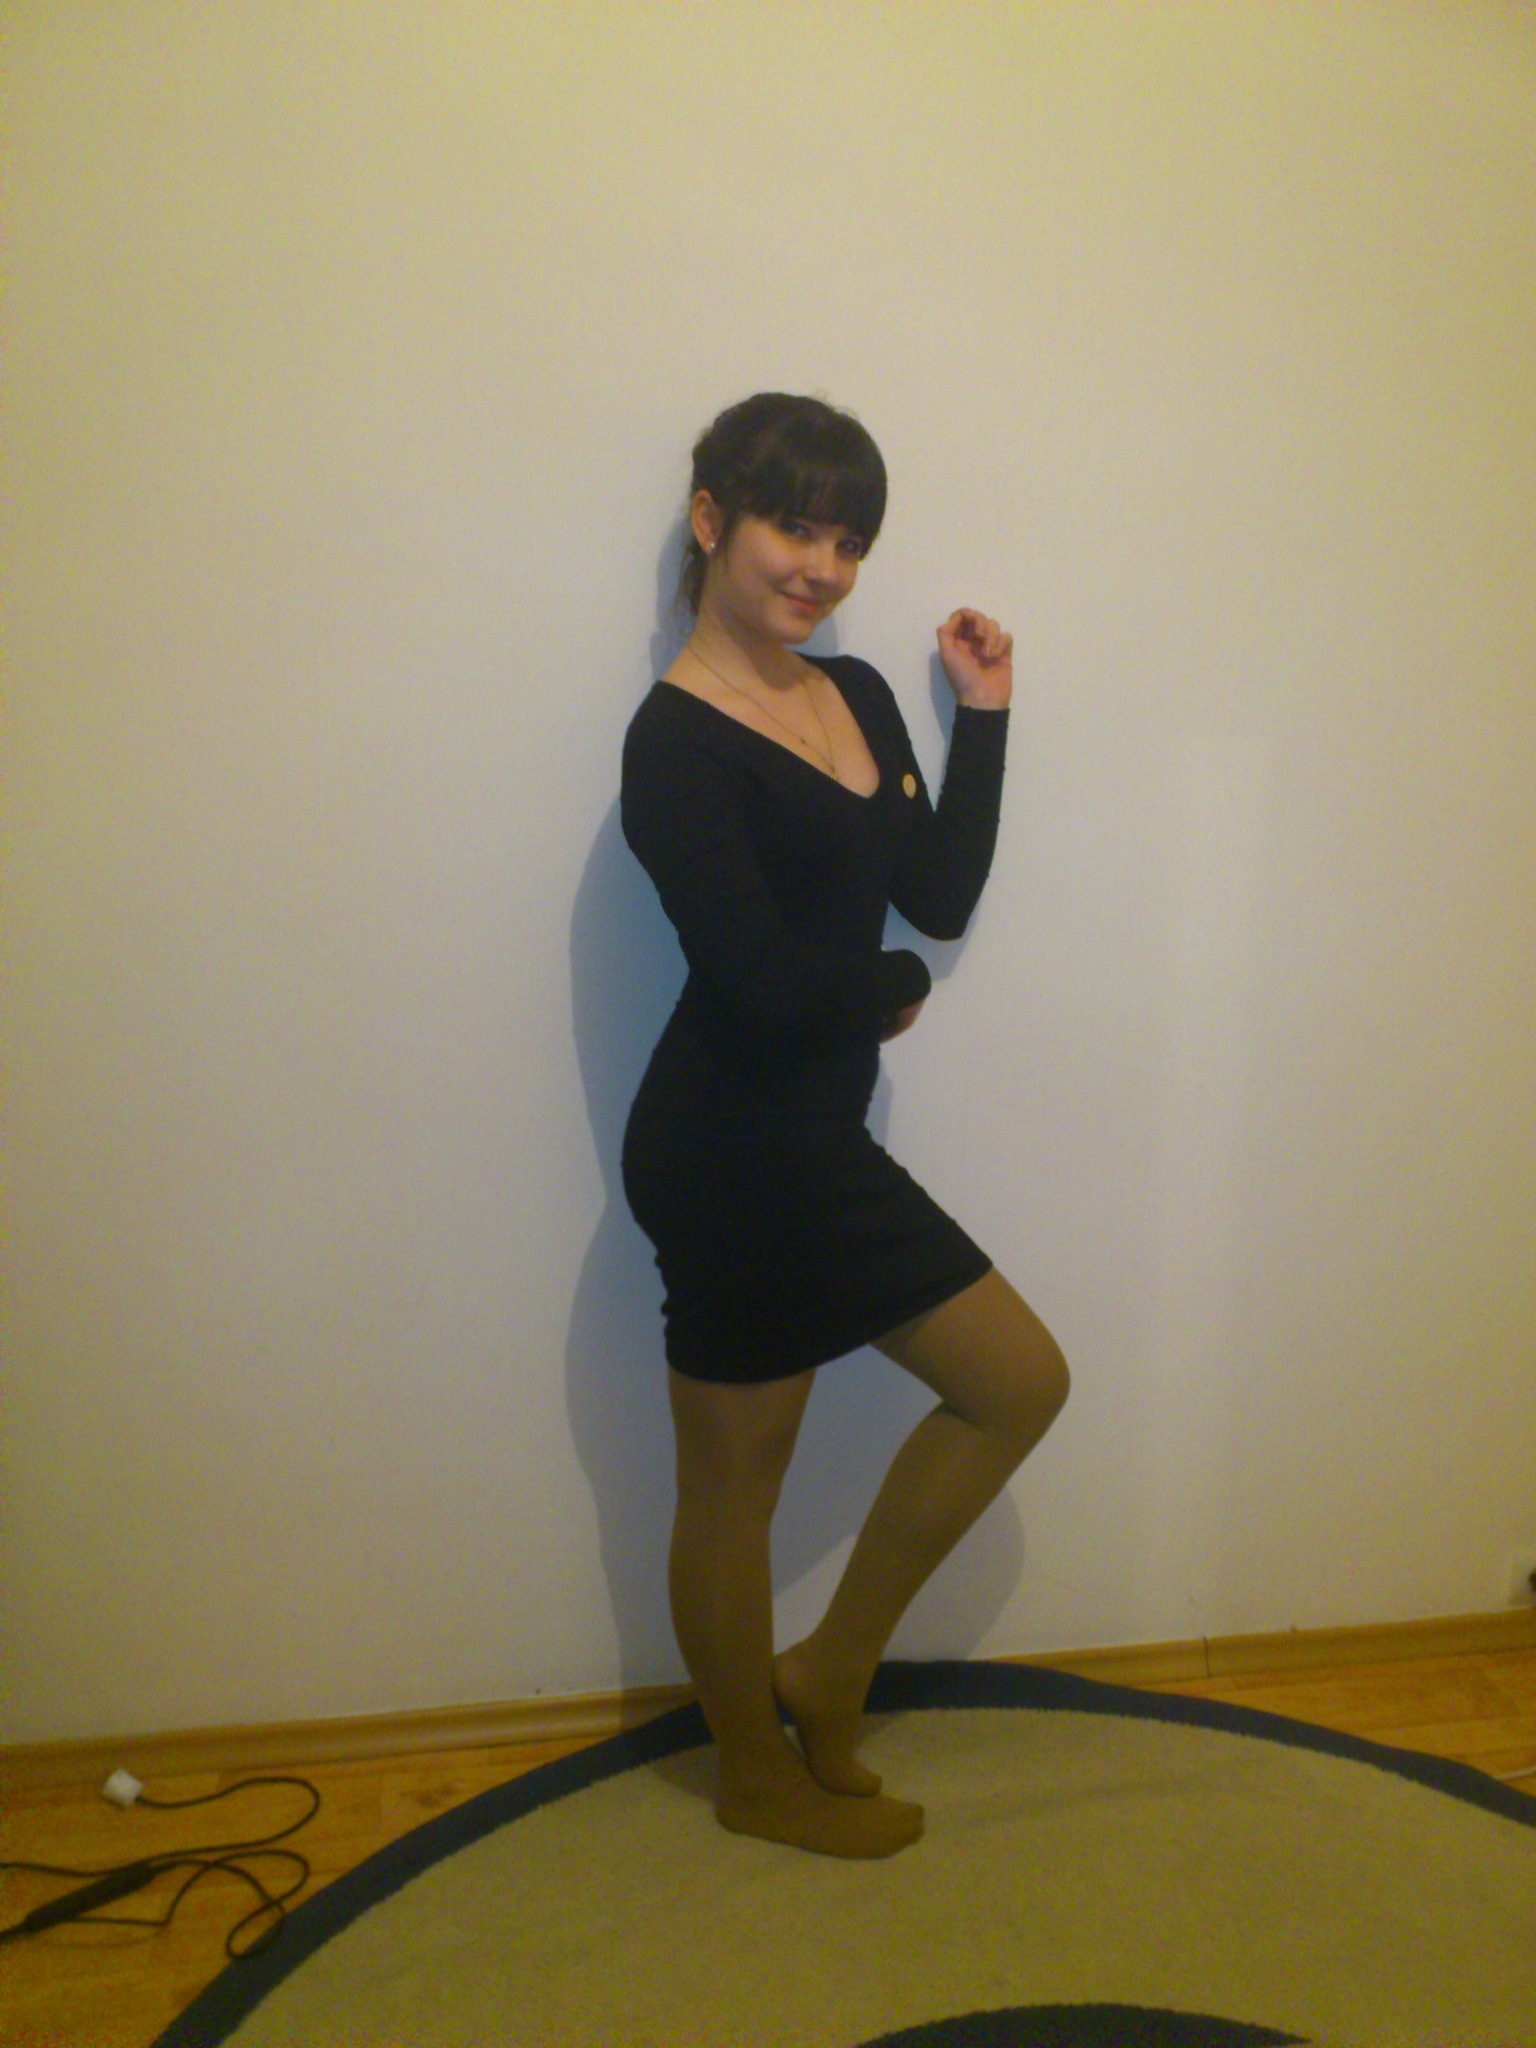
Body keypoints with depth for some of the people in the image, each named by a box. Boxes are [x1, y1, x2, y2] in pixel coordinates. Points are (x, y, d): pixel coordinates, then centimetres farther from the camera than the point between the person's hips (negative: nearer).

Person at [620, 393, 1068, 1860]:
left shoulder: (857, 695, 10)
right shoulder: (676, 744, -16)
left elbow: (942, 898, 8)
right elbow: (762, 985, -23)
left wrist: (982, 713, 7)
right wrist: (894, 990, -5)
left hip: (820, 1142, 9)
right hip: (729, 1157, -9)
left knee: (1020, 1383, 16)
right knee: (734, 1480, 11)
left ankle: (826, 1676, 29)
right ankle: (760, 1773, 38)